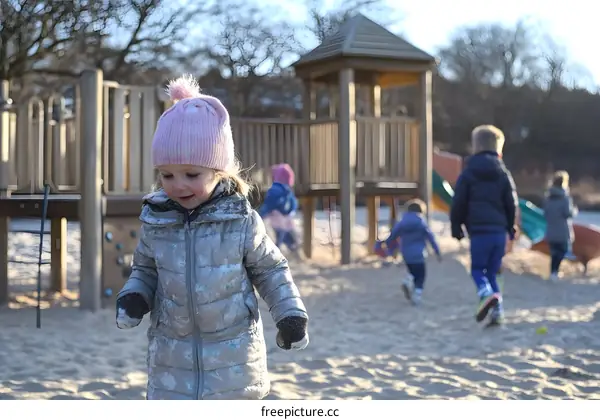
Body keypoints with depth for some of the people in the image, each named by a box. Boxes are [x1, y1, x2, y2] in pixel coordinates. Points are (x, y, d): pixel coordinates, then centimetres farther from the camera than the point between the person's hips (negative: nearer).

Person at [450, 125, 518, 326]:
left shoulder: (468, 173, -1)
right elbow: (512, 204, 9)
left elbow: (458, 204, -2)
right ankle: (497, 310, 0)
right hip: (499, 230, 3)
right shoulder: (504, 174, 8)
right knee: (492, 272, 12)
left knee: (477, 269, 7)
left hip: (478, 230, -3)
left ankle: (487, 294, -23)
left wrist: (456, 227, 9)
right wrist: (510, 227, 22)